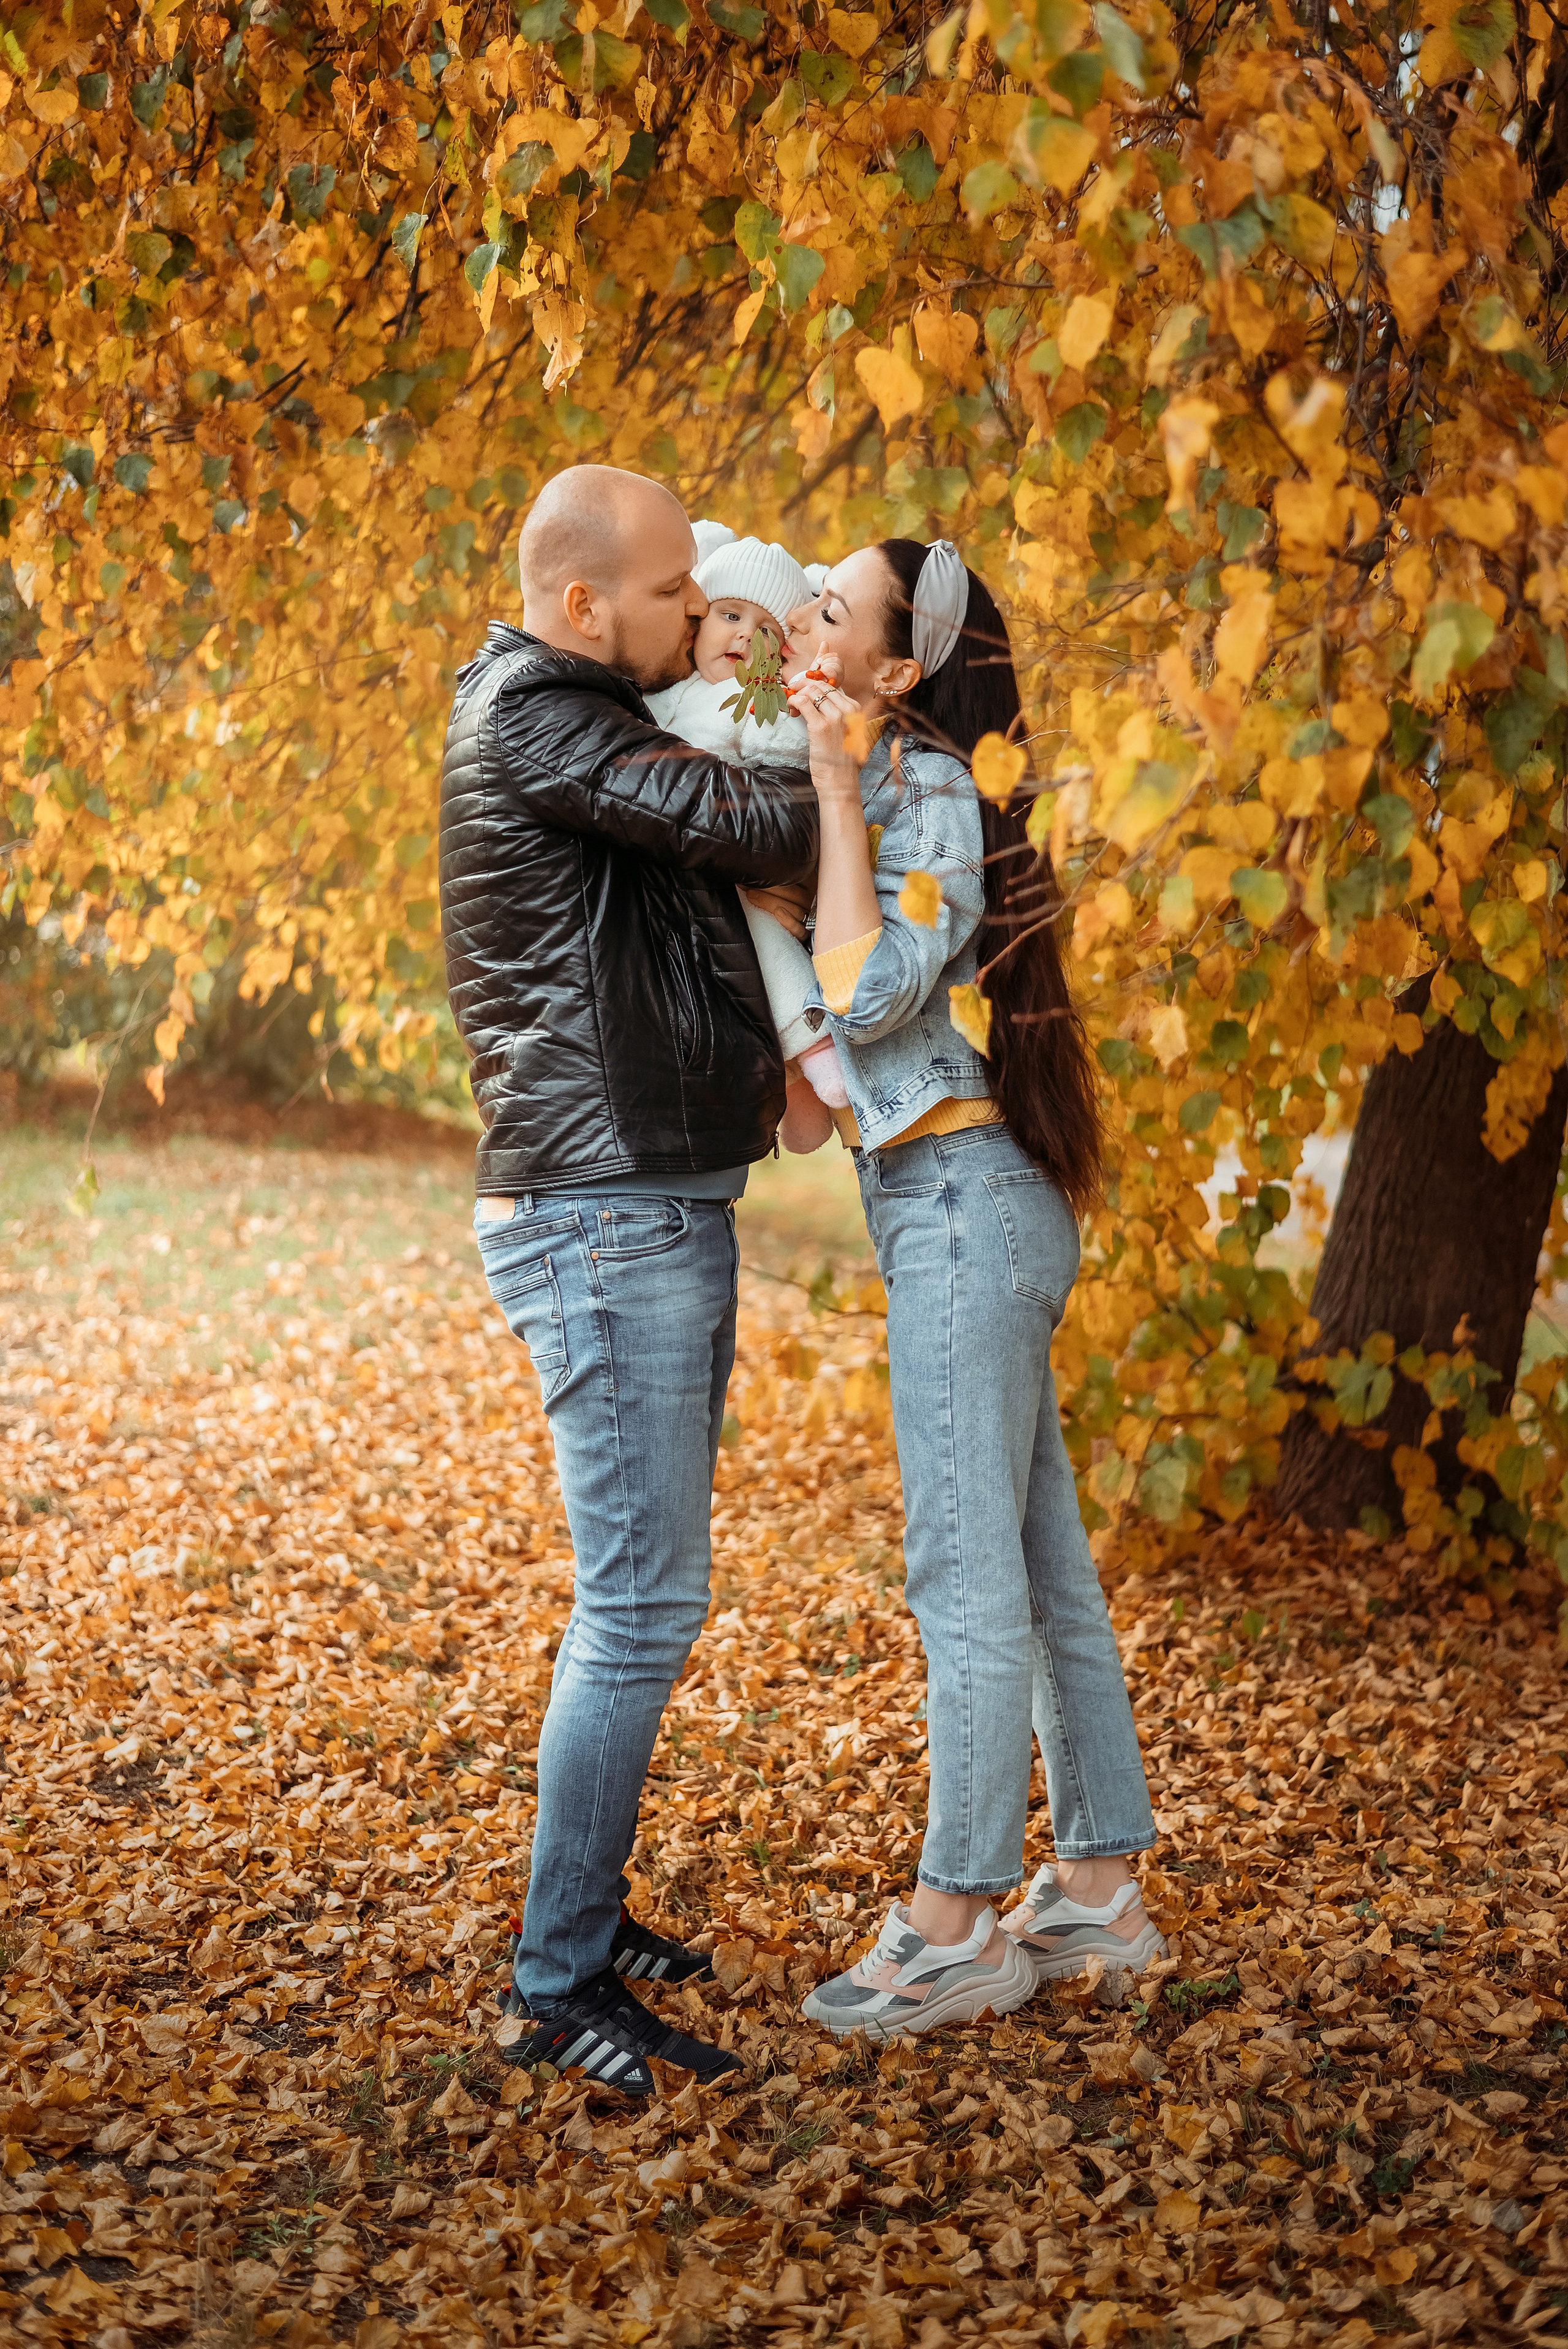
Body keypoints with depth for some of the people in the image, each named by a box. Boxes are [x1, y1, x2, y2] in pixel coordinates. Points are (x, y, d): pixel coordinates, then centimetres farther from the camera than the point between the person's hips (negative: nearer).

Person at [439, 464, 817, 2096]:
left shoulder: (597, 725, 19)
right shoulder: (528, 721, -13)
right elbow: (739, 823, -20)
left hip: (668, 1212, 10)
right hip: (601, 1220, -10)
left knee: (643, 1593, 14)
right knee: (640, 1607, -8)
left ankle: (589, 1913, 25)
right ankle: (558, 1986, 0)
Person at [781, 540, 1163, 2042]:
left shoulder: (932, 795, -13)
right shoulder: (874, 789, 14)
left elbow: (868, 997, -24)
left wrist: (838, 787, -19)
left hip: (966, 1202, -10)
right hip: (960, 1212, 10)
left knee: (965, 1575, -5)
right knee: (1040, 1567, 12)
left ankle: (955, 1926, 3)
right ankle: (1099, 1890, 21)